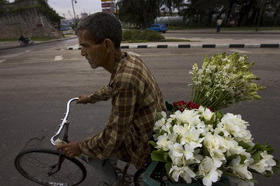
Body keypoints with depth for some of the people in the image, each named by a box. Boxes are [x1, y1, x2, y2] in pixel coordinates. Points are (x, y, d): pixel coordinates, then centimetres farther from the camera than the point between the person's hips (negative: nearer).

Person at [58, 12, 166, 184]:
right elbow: (113, 88, 15)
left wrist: (79, 147, -9)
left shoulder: (126, 78, -36)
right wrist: (90, 98, 27)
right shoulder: (128, 60, -7)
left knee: (94, 154, 8)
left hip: (147, 144, -7)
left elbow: (112, 139, -27)